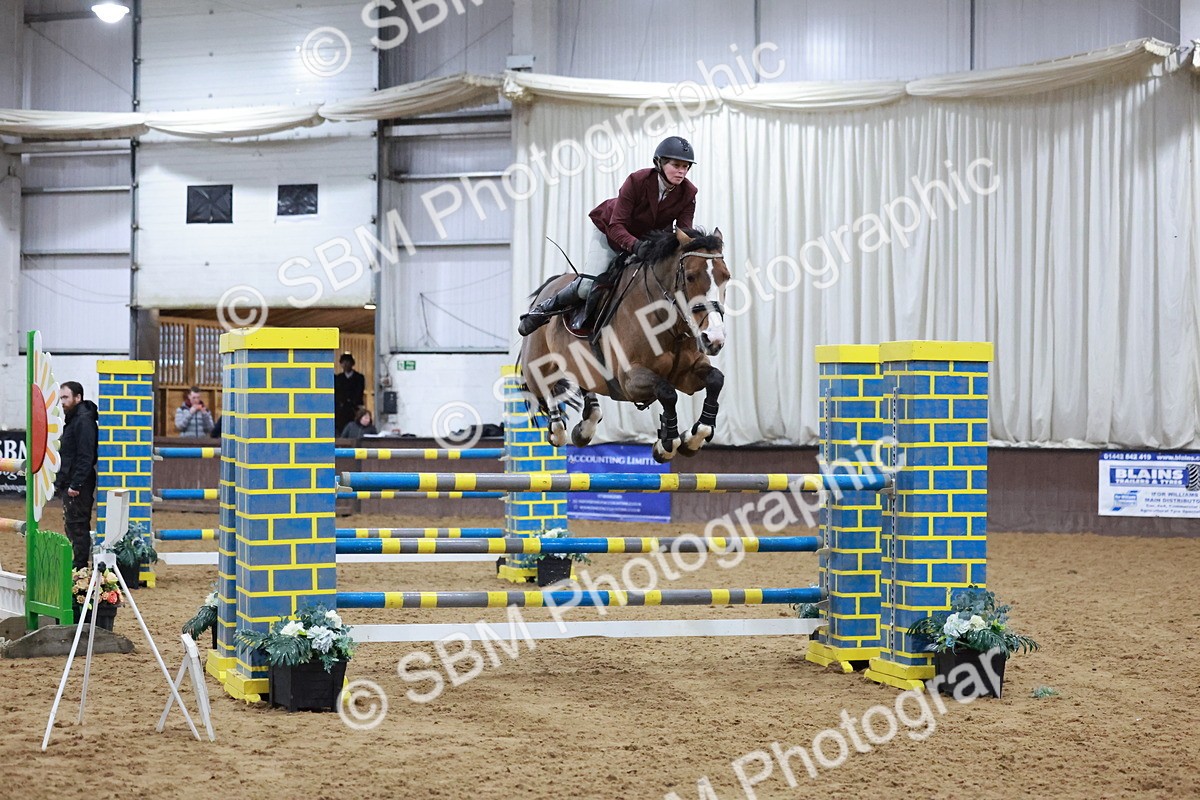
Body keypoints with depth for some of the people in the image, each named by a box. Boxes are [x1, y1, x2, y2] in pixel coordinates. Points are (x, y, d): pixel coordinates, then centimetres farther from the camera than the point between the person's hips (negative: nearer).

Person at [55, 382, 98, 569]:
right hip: (70, 484, 11)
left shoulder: (84, 420, -15)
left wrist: (75, 484, -23)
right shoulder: (73, 419, 17)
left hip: (78, 485, -11)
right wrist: (61, 481, 17)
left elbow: (85, 457, -22)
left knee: (77, 526, -7)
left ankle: (80, 568, -4)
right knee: (72, 526, 14)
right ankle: (79, 566, 20)